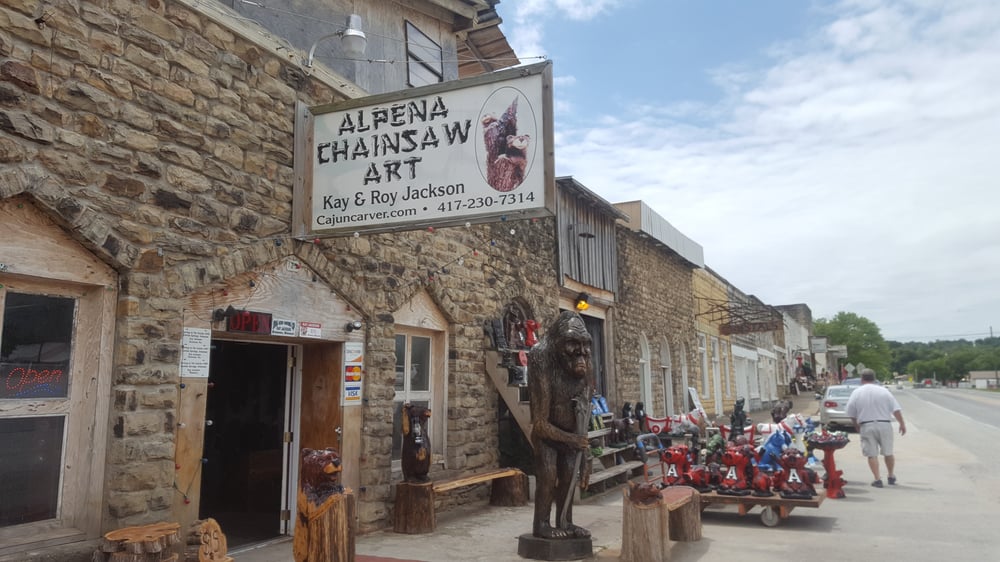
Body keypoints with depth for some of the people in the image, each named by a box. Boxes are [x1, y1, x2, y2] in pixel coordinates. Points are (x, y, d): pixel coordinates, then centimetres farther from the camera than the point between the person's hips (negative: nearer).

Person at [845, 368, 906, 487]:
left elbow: (851, 414, 4)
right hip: (884, 425, 1)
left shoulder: (856, 393, 1)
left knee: (872, 454, 3)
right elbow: (896, 409, -3)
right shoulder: (883, 390, 1)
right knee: (888, 452, 16)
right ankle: (891, 476, 29)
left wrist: (857, 426, 18)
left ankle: (877, 479, -1)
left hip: (866, 426, -1)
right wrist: (902, 423, 5)